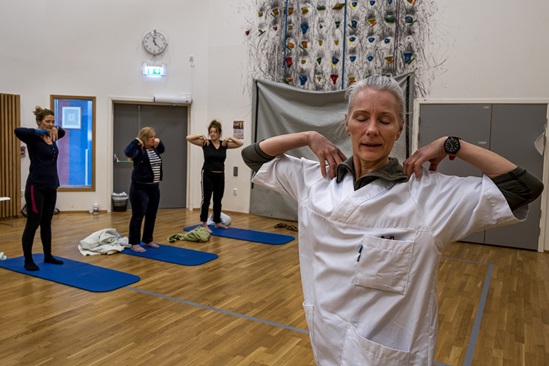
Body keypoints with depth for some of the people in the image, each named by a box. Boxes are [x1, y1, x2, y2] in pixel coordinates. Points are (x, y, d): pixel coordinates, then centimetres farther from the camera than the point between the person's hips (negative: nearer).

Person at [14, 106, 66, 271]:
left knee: (46, 223, 16)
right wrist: (41, 132, -25)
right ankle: (28, 261, 11)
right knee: (33, 223, 0)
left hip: (51, 186, 8)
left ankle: (48, 256, 26)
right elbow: (18, 131, -34)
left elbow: (62, 132, 30)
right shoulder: (34, 139, -13)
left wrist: (56, 129, 8)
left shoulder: (52, 137, 8)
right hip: (36, 186, -8)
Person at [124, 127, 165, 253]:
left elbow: (162, 149, 33)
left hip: (154, 188, 8)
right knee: (138, 216, -1)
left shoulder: (154, 149, 12)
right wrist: (136, 141, -20)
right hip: (140, 188, -8)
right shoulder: (139, 150, -11)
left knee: (151, 216, 14)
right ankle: (134, 243, 7)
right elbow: (127, 152, -31)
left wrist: (159, 142, 15)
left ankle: (148, 240, 26)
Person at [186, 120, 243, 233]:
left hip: (220, 175, 4)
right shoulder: (205, 143, -5)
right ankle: (204, 223, 9)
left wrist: (230, 138, -8)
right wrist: (201, 136, -16)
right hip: (208, 175, -3)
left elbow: (240, 143, 1)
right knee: (206, 199, 0)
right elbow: (188, 138, -11)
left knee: (218, 200, 14)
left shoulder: (224, 144, 3)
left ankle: (217, 222, 28)